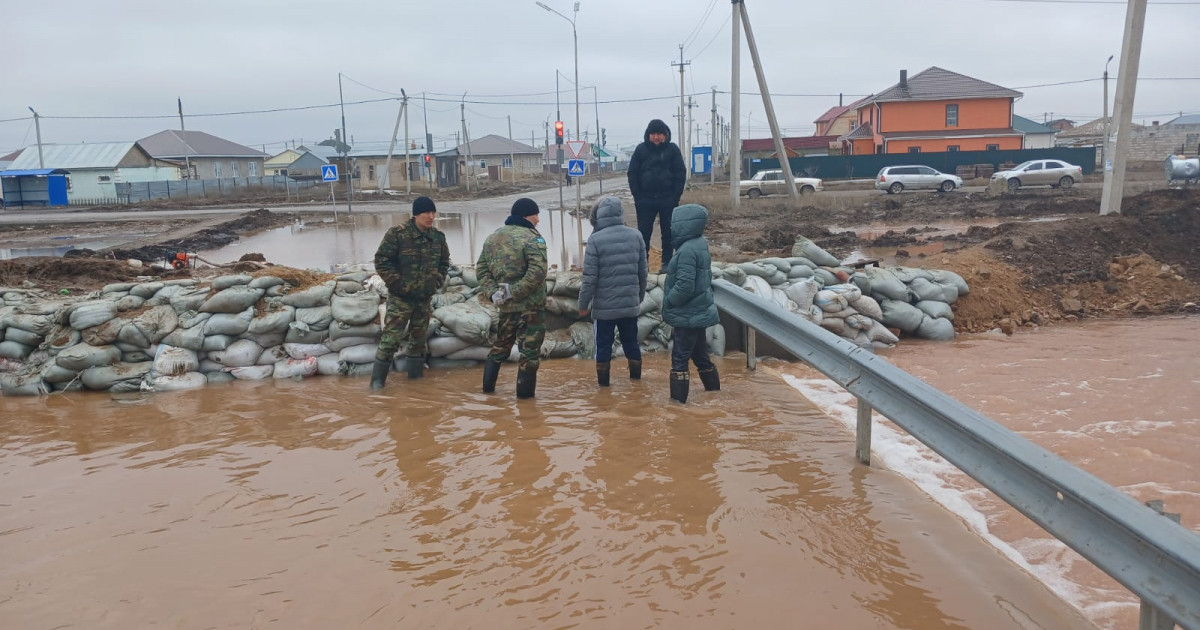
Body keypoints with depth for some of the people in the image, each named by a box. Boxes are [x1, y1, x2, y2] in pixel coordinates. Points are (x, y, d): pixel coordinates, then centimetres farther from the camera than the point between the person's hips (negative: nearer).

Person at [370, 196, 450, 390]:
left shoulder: (438, 237, 3)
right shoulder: (397, 234, -13)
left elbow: (444, 262, 17)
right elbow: (381, 261, -11)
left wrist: (436, 283, 4)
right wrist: (398, 284, -14)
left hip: (425, 299, 5)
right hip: (400, 297, -5)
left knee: (419, 338, 14)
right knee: (391, 337, -7)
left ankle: (415, 374, 27)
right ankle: (377, 379, 2)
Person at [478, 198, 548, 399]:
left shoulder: (492, 238, 10)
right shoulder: (532, 238, -13)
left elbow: (481, 268, 6)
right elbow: (537, 273, -26)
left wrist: (492, 292, -3)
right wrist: (513, 291, -20)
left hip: (506, 306, 7)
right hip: (531, 305, -7)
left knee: (500, 346, 22)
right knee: (529, 350, 3)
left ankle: (488, 386, 28)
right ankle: (525, 391, 7)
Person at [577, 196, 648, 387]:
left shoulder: (596, 239, -14)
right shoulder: (636, 236, -1)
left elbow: (590, 277, -14)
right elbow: (642, 272, 4)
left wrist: (583, 304, -3)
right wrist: (640, 296, 18)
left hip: (604, 305, -4)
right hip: (630, 302, 4)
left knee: (603, 344, 11)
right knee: (631, 340, 20)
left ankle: (603, 379, 22)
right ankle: (636, 374, 33)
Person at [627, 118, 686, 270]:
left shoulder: (672, 149, 0)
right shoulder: (641, 149, 2)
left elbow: (681, 173, 0)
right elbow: (632, 174, 3)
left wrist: (675, 197, -7)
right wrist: (638, 198, -4)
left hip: (668, 199, -1)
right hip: (645, 200, 1)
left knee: (668, 232, 6)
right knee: (643, 233, 2)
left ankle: (667, 263, 14)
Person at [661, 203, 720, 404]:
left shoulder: (687, 250, -21)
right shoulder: (700, 246, 9)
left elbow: (684, 287, -26)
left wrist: (668, 303, -10)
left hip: (688, 317, -10)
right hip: (699, 313, 10)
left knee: (679, 358, -2)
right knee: (700, 354, 20)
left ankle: (678, 398, 4)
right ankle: (713, 389, 31)